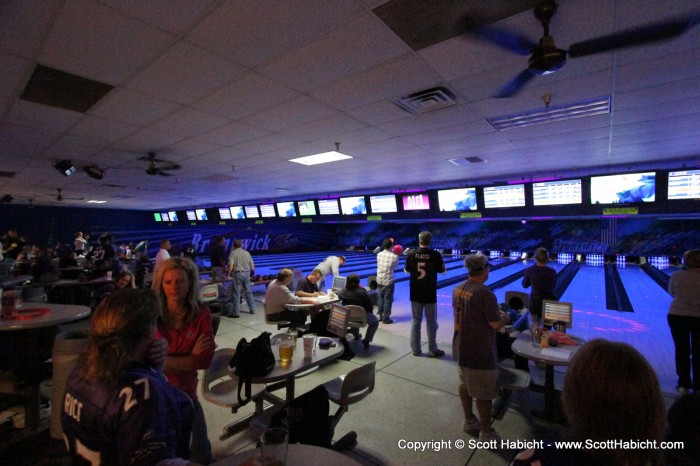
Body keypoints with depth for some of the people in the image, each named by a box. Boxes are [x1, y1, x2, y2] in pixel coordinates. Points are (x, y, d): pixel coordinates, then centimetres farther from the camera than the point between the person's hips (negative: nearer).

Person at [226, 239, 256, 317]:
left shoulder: (233, 253, -5)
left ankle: (236, 312, 5)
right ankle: (252, 309, 21)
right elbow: (252, 264, 9)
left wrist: (229, 274, -2)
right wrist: (253, 272, 24)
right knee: (248, 292, 15)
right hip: (247, 273, 5)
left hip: (238, 273, -5)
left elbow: (230, 265, -15)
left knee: (236, 293, 1)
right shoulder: (247, 253, 8)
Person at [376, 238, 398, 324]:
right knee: (388, 299, 5)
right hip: (389, 281, -4)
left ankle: (380, 315, 25)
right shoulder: (394, 257, -13)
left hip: (380, 280, 4)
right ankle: (386, 318, 10)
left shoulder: (379, 254, -3)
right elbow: (395, 267, 1)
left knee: (380, 297, 16)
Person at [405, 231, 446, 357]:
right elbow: (442, 271, 0)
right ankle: (432, 350, 19)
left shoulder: (411, 254, -6)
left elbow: (407, 270, 7)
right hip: (430, 294, -2)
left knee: (416, 321, 11)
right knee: (431, 323, 10)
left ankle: (416, 349, 19)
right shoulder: (436, 255, -11)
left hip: (416, 293, 2)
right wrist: (442, 263, 19)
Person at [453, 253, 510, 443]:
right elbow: (496, 324, -19)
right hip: (480, 353, -8)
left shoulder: (457, 290, -2)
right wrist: (505, 317, 2)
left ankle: (469, 420, 41)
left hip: (461, 348, 8)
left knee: (465, 384, 23)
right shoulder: (485, 293, -26)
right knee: (484, 394, 10)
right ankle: (486, 433, 27)